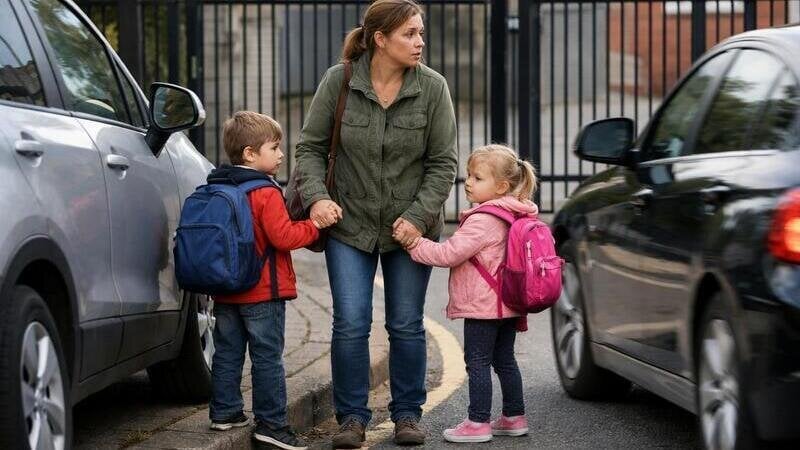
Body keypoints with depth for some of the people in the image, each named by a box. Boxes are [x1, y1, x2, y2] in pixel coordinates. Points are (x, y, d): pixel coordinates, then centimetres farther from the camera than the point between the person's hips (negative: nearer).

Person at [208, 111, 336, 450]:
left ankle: (224, 412, 21)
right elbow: (284, 237, -21)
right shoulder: (266, 193, -17)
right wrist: (315, 225, -11)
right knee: (267, 358, -3)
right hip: (263, 294, -7)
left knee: (228, 353, 15)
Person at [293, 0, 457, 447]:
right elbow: (311, 146, -1)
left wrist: (418, 216, -14)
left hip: (410, 225, 1)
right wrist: (316, 195, -17)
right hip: (350, 224, 0)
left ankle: (408, 413, 21)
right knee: (351, 324, -4)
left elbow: (443, 162, -4)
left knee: (407, 325, 6)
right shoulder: (339, 81, -9)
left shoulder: (432, 87, -8)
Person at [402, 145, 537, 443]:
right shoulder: (512, 216, 10)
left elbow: (449, 254, -21)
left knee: (477, 362, -4)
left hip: (483, 306, -9)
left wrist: (415, 244, -14)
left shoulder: (482, 221, -20)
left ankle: (478, 422, -2)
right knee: (504, 360, 16)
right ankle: (514, 417, 21)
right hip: (507, 305, 9)